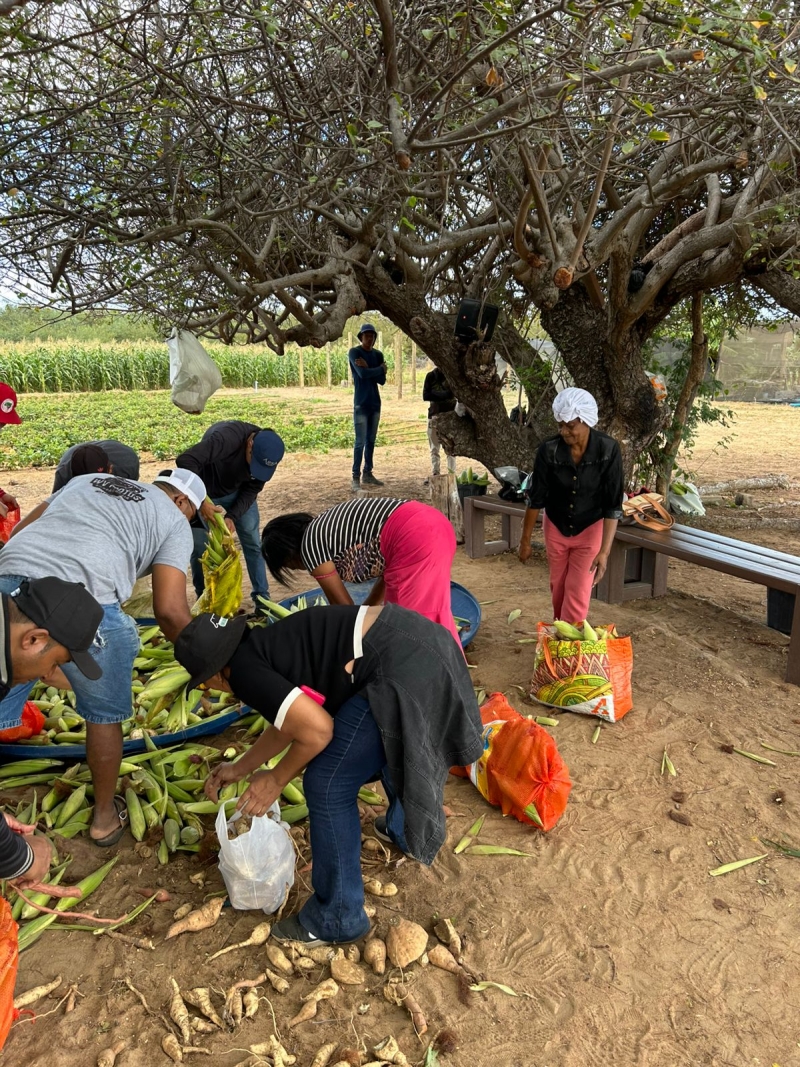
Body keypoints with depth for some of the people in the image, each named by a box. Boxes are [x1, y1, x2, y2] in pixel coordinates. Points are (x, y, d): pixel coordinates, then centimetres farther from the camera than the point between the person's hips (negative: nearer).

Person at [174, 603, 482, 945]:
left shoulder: (244, 670, -5)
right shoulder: (266, 646, 21)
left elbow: (316, 729, -11)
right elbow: (292, 720, 33)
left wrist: (276, 780, 6)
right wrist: (241, 768, 42)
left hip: (400, 669, -10)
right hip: (420, 640, 11)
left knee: (328, 786, 3)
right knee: (394, 745, 36)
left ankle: (336, 920, 20)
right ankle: (407, 832, 61)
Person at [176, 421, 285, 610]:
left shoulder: (266, 452, -22)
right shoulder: (227, 437, -40)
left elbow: (250, 491, -14)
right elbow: (185, 461, -45)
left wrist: (232, 517, -28)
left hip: (238, 492, 4)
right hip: (204, 492, -4)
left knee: (253, 543, 3)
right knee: (201, 549, -1)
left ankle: (262, 600, 15)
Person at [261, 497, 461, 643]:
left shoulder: (310, 547, 1)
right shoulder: (327, 525, 25)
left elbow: (343, 605, 9)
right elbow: (389, 567, 27)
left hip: (415, 539, -9)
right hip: (434, 523, 9)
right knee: (431, 613, 21)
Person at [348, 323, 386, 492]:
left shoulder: (378, 354, 9)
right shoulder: (354, 352, -6)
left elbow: (382, 380, 1)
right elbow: (362, 373, -21)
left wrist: (368, 368, -13)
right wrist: (381, 368, -7)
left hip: (375, 403, 6)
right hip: (361, 404, -6)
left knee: (371, 440, 10)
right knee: (360, 442, -9)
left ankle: (367, 474, 19)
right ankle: (356, 478, -6)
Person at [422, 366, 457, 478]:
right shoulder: (431, 376, 6)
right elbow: (425, 395, -4)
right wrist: (445, 395, -13)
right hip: (434, 415, 2)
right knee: (434, 449, 3)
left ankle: (451, 474, 0)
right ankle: (435, 474, 7)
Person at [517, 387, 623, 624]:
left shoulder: (608, 450, -24)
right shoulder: (549, 449, -21)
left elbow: (613, 505, -22)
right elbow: (535, 497, -10)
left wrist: (604, 551, -28)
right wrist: (525, 540, -4)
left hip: (590, 529, -2)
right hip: (555, 527, 2)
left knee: (578, 594, -3)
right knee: (558, 589, 16)